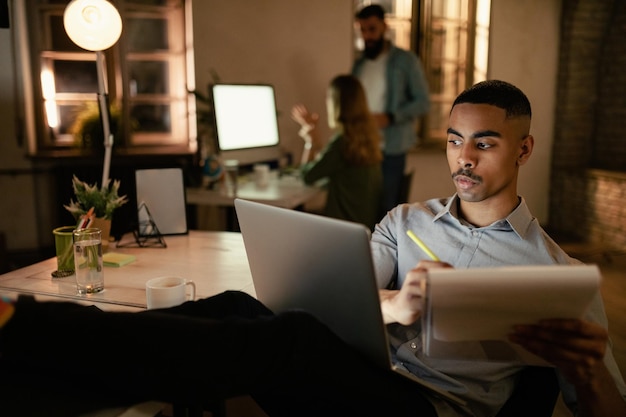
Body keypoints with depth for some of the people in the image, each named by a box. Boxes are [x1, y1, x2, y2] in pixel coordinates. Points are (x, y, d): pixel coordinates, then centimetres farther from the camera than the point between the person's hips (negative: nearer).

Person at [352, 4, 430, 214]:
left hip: (391, 148, -5)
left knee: (387, 206, -3)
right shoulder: (359, 63, 12)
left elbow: (423, 102, -7)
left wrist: (390, 117, -20)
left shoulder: (406, 60, -4)